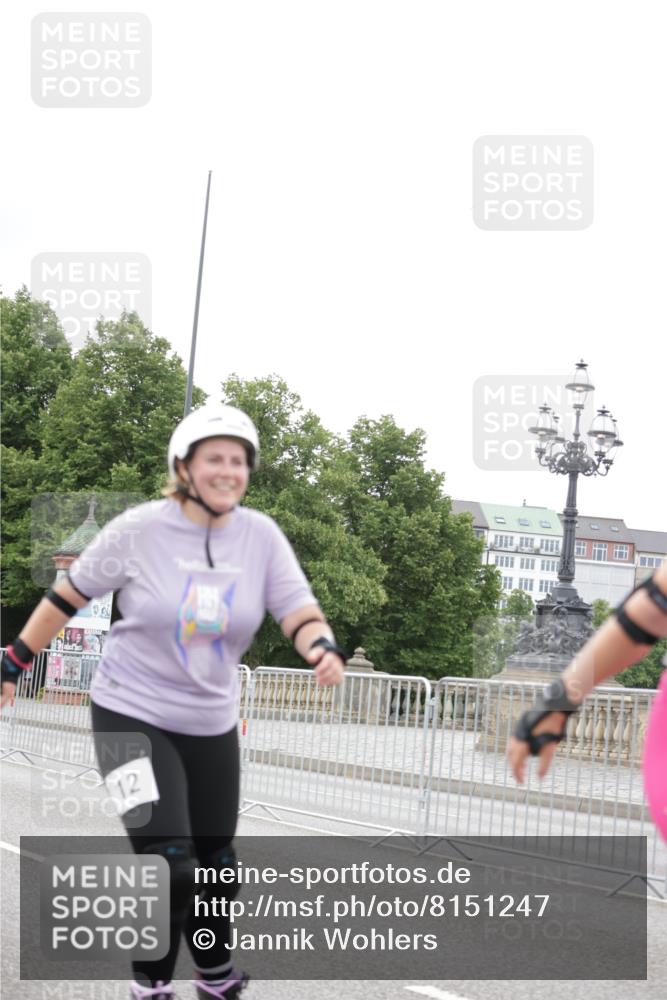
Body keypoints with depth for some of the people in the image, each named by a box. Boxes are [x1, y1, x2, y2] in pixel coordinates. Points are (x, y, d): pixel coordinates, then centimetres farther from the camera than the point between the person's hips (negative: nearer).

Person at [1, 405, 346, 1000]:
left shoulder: (261, 536, -6)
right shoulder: (139, 530, -14)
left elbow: (300, 614, -11)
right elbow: (67, 597, -3)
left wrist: (324, 649, -33)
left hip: (212, 724, 4)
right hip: (132, 716, -4)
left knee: (217, 864, 14)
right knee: (168, 862, -17)